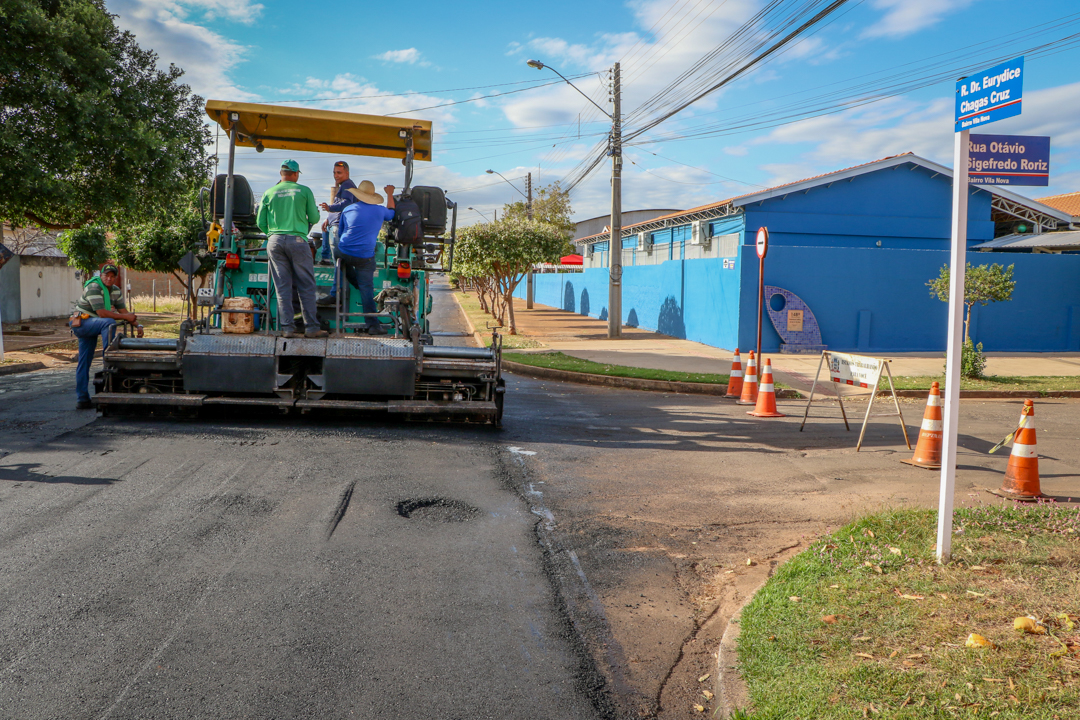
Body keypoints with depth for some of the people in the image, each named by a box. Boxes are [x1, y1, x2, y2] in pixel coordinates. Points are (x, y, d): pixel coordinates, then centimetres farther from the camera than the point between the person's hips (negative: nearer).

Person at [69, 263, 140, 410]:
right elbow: (102, 313, -25)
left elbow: (123, 311, 7)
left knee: (85, 362, 10)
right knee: (109, 323, -34)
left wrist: (137, 325, -8)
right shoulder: (93, 287, -18)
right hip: (81, 323, -8)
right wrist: (125, 317, -22)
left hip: (92, 326, 8)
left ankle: (82, 399, 13)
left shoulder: (115, 291, 7)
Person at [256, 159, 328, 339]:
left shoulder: (269, 193, 9)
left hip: (274, 241, 3)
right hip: (297, 240, -3)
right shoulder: (304, 191, 2)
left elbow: (261, 223, 11)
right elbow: (314, 218, 5)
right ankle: (311, 327, 3)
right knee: (306, 285, 3)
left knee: (282, 287, 5)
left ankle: (287, 327, 4)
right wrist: (316, 210, 27)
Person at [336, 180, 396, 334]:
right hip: (365, 257, -1)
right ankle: (373, 325, 3)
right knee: (367, 288, 3)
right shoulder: (380, 211, 4)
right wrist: (390, 194, 43)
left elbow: (340, 233, 16)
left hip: (344, 252, 1)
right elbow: (391, 213, 29)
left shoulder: (348, 209, 7)